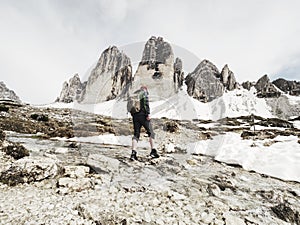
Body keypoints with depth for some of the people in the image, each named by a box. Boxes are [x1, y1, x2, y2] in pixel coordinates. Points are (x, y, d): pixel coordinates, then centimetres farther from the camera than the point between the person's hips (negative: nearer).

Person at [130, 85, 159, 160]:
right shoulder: (144, 92, 5)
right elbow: (146, 103, -12)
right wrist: (148, 114, -16)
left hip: (135, 115, 6)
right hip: (143, 114, -5)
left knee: (136, 134, 5)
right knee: (150, 132, 4)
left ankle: (133, 152, -6)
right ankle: (153, 151, 1)